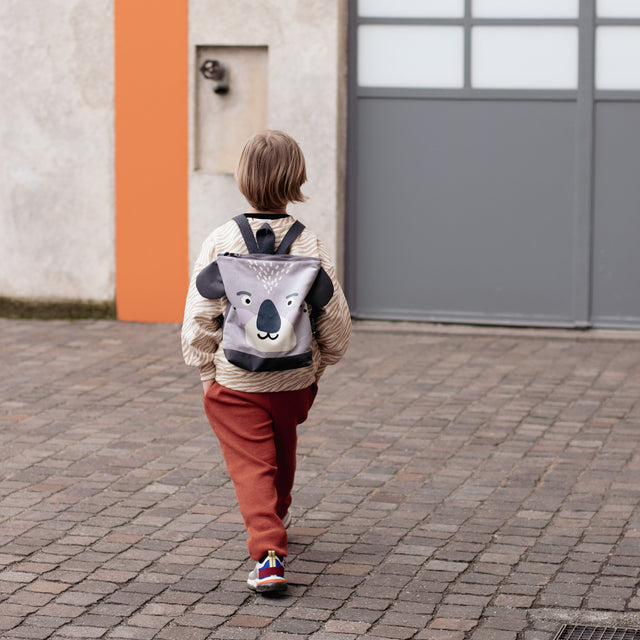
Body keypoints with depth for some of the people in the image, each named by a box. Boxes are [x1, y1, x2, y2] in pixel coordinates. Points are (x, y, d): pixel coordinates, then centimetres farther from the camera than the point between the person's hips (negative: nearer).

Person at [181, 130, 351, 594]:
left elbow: (199, 317, -10)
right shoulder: (309, 245, -8)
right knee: (283, 448, 27)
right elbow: (336, 320, -3)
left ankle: (268, 553, -19)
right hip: (295, 380, 3)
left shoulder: (221, 243, -12)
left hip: (235, 382, -3)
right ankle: (278, 516, 51)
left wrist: (208, 373, 4)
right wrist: (318, 364, 14)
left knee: (251, 465, -1)